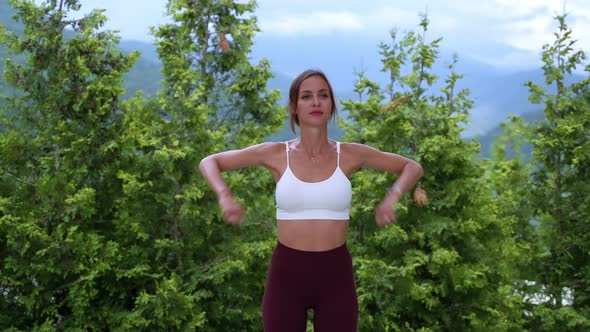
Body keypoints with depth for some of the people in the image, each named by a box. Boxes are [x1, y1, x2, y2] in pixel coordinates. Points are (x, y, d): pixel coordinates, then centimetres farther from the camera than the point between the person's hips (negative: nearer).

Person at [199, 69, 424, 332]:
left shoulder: (351, 154, 0)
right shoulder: (276, 153, -1)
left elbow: (413, 167, 11)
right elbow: (208, 163, 8)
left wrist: (392, 197, -8)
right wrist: (225, 197, -11)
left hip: (336, 276, 1)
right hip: (286, 274, 0)